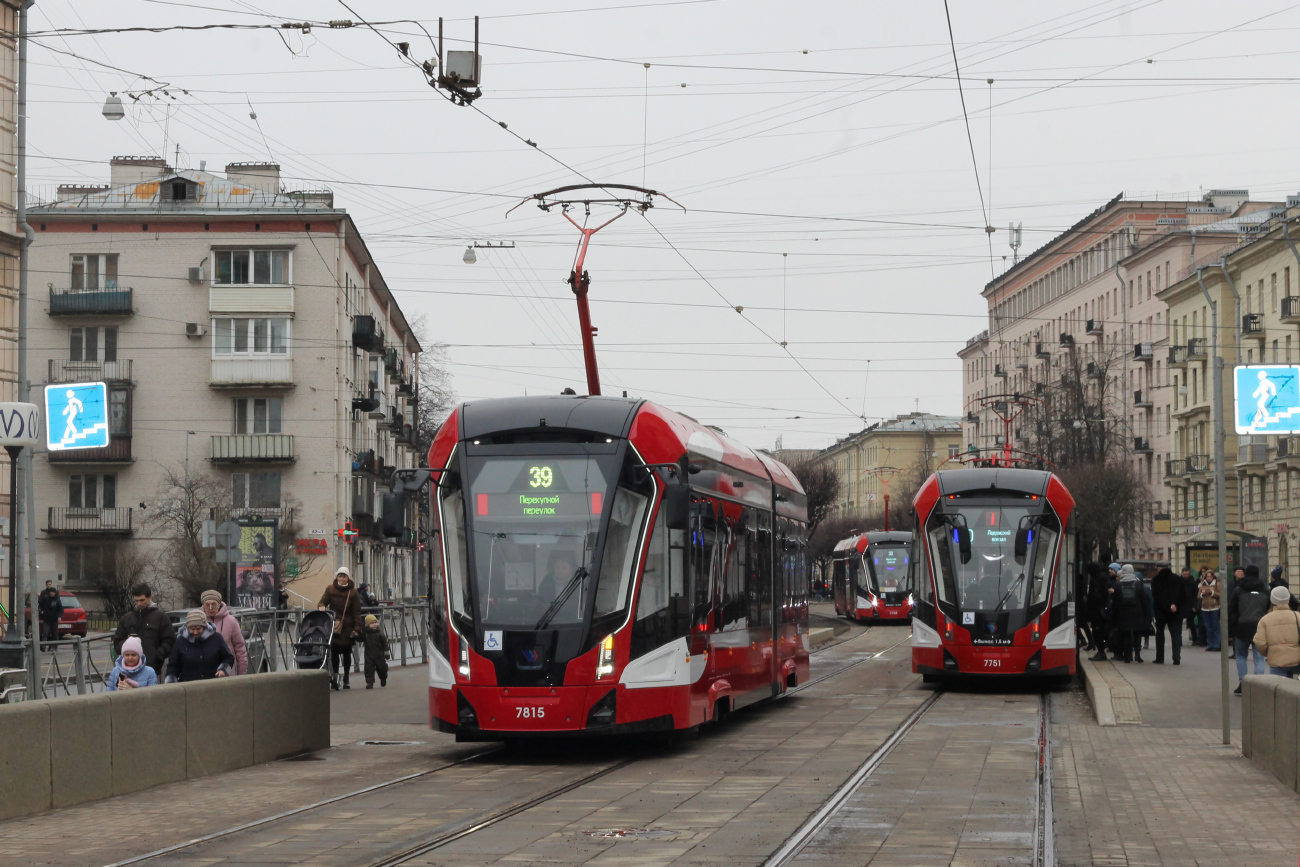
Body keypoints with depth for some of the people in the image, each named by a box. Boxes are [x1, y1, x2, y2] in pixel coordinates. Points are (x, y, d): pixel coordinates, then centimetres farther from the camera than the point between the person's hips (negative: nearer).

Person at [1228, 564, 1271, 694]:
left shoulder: (1238, 590, 3)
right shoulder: (1265, 591, 8)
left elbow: (1231, 610, 2)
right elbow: (1270, 610, 9)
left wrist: (1230, 628, 6)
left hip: (1242, 626, -1)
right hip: (1260, 627, 1)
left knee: (1241, 655, 15)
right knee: (1259, 657, 3)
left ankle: (1242, 684, 5)